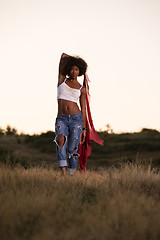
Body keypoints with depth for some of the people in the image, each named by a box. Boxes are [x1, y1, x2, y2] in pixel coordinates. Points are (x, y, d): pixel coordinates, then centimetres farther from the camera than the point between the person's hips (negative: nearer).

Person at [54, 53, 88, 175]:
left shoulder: (82, 89, 11)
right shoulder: (62, 79, 11)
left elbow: (83, 109, 10)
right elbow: (63, 56, 12)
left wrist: (84, 129, 7)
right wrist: (72, 60, 29)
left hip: (76, 119, 1)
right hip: (61, 119, -1)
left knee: (72, 150, -6)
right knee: (60, 140, -28)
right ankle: (63, 172, -37)